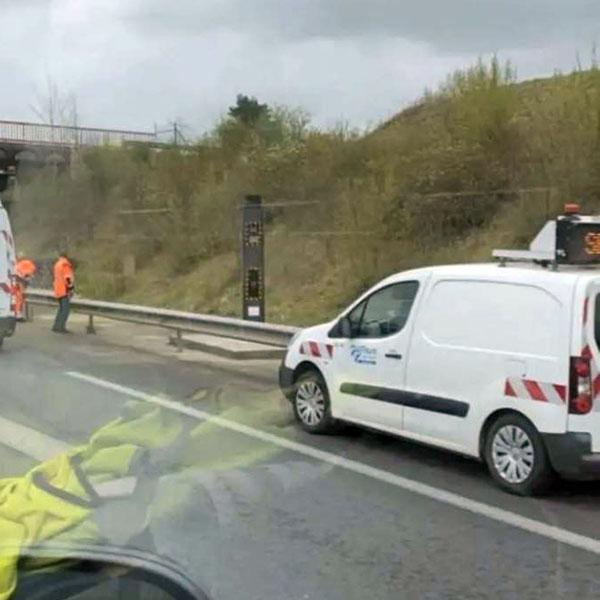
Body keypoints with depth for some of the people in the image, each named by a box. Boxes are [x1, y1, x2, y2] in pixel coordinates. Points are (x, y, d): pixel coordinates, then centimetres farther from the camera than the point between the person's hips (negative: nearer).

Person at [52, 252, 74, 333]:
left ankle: (56, 326, 19)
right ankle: (61, 327, -12)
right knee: (65, 309, -7)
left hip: (58, 290, 8)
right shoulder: (66, 264, -9)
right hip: (64, 290, -8)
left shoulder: (57, 264, 17)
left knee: (61, 308, 18)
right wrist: (71, 287, -10)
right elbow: (68, 277, -18)